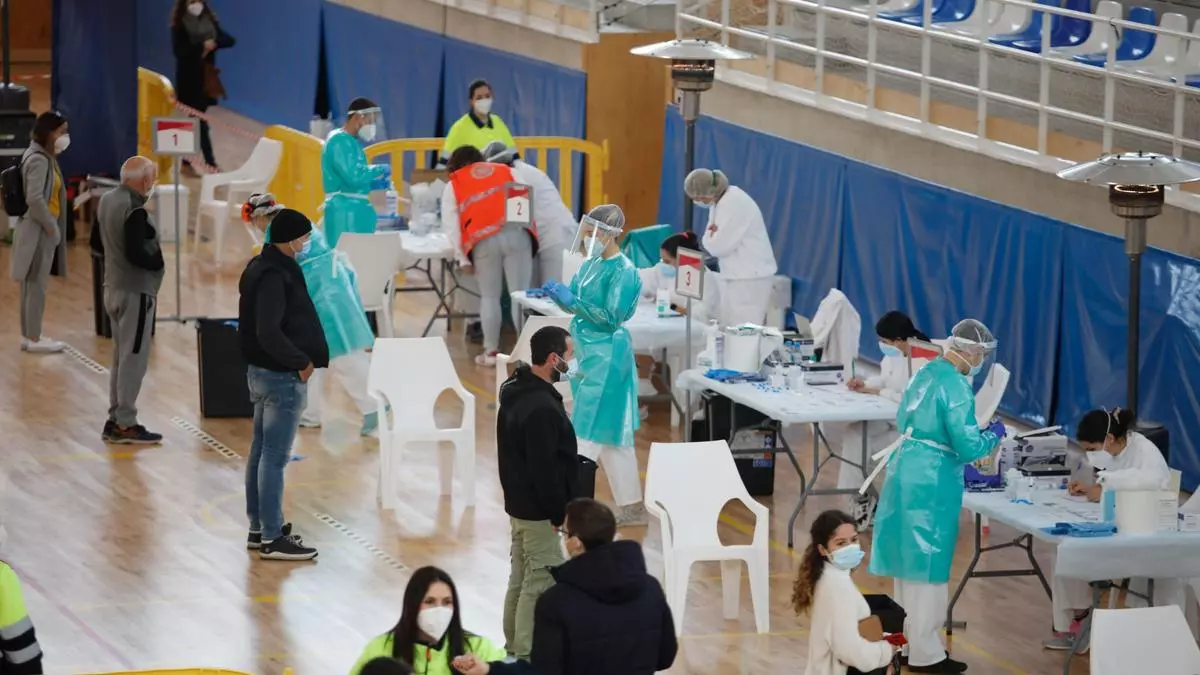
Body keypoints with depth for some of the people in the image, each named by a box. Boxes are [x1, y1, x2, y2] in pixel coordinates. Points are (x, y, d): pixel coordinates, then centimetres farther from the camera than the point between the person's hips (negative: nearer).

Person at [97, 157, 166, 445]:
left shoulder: (107, 200, 7)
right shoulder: (134, 210, -21)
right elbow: (135, 253, -26)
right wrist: (158, 259, -8)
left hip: (113, 288, 9)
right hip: (135, 291, -9)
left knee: (120, 356, 16)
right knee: (134, 358, -4)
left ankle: (114, 419, 20)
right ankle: (125, 424, -3)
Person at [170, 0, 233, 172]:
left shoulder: (210, 22, 7)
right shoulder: (179, 26, -7)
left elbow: (229, 40, 1)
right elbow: (178, 50, -19)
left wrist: (213, 44, -17)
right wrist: (202, 46, -23)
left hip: (206, 76, 5)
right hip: (189, 78, -5)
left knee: (196, 117, 11)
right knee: (199, 119, -8)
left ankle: (186, 156, 24)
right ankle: (210, 161, -9)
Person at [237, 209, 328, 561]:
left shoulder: (262, 267, 10)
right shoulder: (274, 275, -21)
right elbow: (269, 333, -27)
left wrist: (298, 358, 9)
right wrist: (301, 361, -16)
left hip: (262, 371, 10)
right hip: (281, 376, -10)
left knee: (261, 452, 15)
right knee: (275, 457, -5)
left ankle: (259, 528, 24)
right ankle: (272, 538, -2)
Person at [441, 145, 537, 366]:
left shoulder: (454, 184, 21)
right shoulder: (508, 172, 26)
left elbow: (451, 226, 13)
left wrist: (463, 259, 15)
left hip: (484, 240, -1)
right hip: (517, 233, 1)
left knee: (490, 296, 12)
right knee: (521, 294, 2)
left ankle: (491, 352, 12)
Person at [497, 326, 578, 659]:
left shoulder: (515, 391, 6)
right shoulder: (541, 408, -25)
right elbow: (543, 469, -24)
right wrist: (561, 512, -15)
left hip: (519, 503, 10)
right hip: (539, 510, -10)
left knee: (521, 579, 17)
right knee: (541, 584, -5)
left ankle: (515, 648, 26)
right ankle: (528, 657, -2)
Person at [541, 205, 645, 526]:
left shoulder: (622, 271, -15)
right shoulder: (591, 264, 10)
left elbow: (611, 318, -20)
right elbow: (578, 304, 15)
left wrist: (572, 301, -22)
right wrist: (558, 295, -6)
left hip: (606, 358, -9)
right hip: (588, 355, 9)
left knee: (587, 435, -7)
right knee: (614, 436, 13)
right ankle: (633, 507, 19)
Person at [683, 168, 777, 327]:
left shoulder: (734, 203, -21)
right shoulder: (719, 200, 9)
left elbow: (719, 246, -22)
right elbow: (717, 241, 14)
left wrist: (709, 236, -1)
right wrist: (712, 235, -8)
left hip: (751, 277, -10)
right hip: (735, 275, 10)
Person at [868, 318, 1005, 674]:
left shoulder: (926, 373, 10)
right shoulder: (956, 386, -17)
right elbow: (968, 446, -19)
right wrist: (993, 435, 2)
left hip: (906, 469, 9)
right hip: (932, 479, -9)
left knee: (910, 557, 17)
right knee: (929, 562, -1)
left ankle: (909, 639, 28)